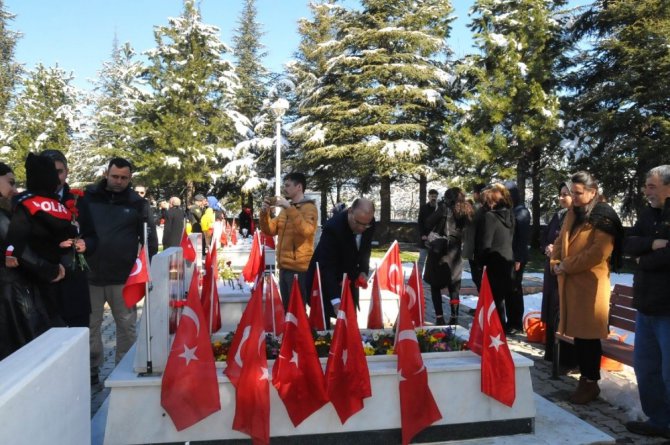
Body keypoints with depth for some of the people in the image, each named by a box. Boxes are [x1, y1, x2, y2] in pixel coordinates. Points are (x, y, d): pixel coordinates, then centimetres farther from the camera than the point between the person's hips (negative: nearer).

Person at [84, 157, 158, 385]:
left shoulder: (138, 203, 0)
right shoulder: (88, 197, 2)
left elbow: (150, 238, 2)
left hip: (124, 276, -1)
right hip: (90, 274, 1)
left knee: (126, 325, 9)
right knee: (90, 324, 11)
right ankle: (91, 370, 25)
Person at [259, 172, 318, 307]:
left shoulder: (309, 207, -8)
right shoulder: (286, 209, 16)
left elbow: (306, 230, -26)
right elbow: (270, 230, 14)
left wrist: (289, 208, -24)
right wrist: (265, 213, -2)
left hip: (299, 268, -8)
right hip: (284, 267, 8)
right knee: (287, 308, 14)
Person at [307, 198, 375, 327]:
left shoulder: (369, 223, -13)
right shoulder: (333, 227, -32)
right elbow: (326, 266, -35)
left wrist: (364, 271, -5)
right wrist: (335, 300, -42)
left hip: (350, 280, 6)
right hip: (326, 280, -6)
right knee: (323, 323, -3)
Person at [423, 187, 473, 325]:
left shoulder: (445, 208, -8)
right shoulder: (467, 211, 6)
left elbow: (429, 222, -7)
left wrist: (440, 207, 2)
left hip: (439, 250, -4)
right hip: (455, 252, 4)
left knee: (435, 285, 5)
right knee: (454, 286, 12)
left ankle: (439, 317, 0)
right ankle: (454, 317, 10)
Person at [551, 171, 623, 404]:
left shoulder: (604, 217, -11)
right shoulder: (573, 213, 14)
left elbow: (597, 253, -19)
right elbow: (560, 241, 18)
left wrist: (566, 265, -14)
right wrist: (556, 262, 0)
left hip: (590, 283, -7)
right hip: (569, 282, 7)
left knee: (587, 334, -1)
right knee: (577, 332, 12)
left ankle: (591, 383, 12)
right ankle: (585, 376, 24)